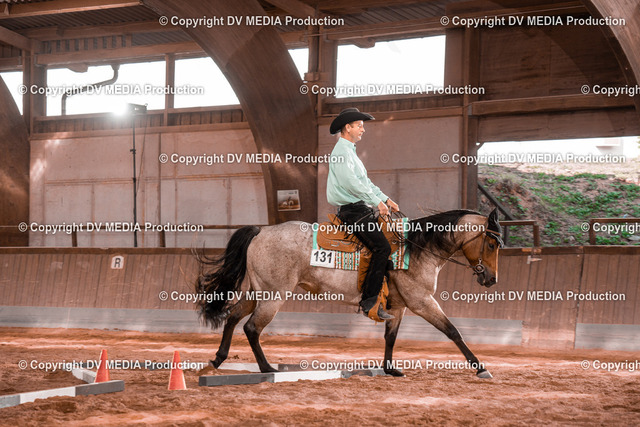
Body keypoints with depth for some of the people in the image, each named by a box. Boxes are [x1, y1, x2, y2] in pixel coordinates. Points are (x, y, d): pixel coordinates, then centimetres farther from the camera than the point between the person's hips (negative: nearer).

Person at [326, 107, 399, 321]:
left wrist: (386, 199, 17)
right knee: (381, 247, -18)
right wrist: (377, 202, -18)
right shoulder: (341, 150, -11)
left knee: (383, 247, 7)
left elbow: (365, 182, 26)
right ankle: (369, 303, -17)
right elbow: (351, 183, -22)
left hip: (361, 209, 11)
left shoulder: (350, 151, 23)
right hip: (353, 210, -11)